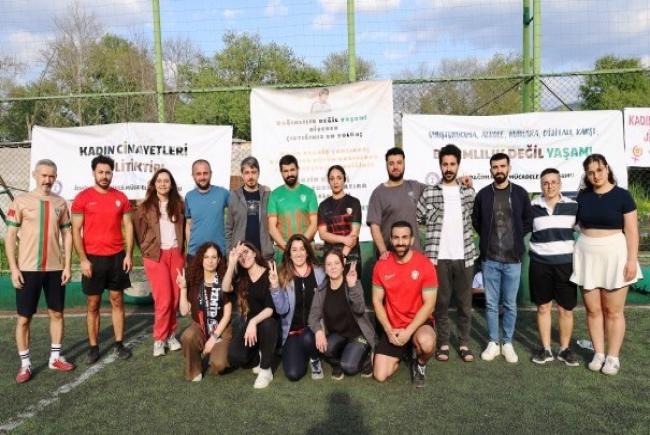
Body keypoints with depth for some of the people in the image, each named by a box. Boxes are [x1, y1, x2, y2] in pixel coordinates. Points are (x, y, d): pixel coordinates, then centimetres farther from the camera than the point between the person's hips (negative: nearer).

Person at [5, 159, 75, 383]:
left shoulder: (60, 203, 4)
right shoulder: (21, 201, -4)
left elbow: (67, 235, 7)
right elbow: (10, 236, -4)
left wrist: (67, 265, 2)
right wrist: (13, 268, -9)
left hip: (55, 268, 3)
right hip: (28, 269, -3)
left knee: (57, 313, 10)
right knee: (24, 318, 4)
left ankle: (55, 358, 24)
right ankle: (25, 364, 17)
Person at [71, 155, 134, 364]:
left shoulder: (121, 197, 4)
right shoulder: (83, 197, -4)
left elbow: (128, 226, 6)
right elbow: (76, 231, -5)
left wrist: (128, 255, -2)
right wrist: (83, 259, -10)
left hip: (117, 257, 2)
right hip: (93, 258, -2)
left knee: (117, 301, 9)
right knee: (93, 304, 6)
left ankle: (119, 344, 18)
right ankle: (93, 347, 16)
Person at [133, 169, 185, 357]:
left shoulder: (178, 205, 8)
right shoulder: (145, 207, 2)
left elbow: (184, 228, 12)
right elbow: (139, 232, 6)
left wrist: (182, 248, 5)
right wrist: (146, 250, 4)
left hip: (176, 254, 3)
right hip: (155, 255, -3)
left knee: (175, 296, 4)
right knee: (163, 298, -7)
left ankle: (171, 334, 20)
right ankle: (159, 338, 8)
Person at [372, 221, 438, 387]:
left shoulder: (425, 265, -14)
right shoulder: (381, 265, -6)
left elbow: (429, 304, -13)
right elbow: (377, 301, 0)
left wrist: (408, 331, -20)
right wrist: (389, 330, -12)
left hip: (418, 323, -2)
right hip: (392, 328, 3)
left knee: (426, 342, -38)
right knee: (380, 375, -7)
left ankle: (420, 364, 1)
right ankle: (402, 352, 26)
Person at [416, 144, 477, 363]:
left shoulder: (469, 192, 7)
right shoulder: (429, 193, -1)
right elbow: (415, 219, 2)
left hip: (464, 256, 2)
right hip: (438, 257, -2)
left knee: (465, 302, 9)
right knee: (441, 302, 7)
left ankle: (464, 344, 21)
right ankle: (443, 343, 19)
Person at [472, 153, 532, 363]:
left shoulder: (520, 193, 2)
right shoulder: (483, 194, 2)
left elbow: (529, 221, 10)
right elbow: (475, 220, 14)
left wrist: (517, 237, 2)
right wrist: (487, 237, 6)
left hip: (513, 259, 0)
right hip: (489, 259, 1)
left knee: (510, 305, 7)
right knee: (491, 304, 7)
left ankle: (507, 343, 20)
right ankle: (493, 343, 19)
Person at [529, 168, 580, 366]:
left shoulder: (573, 206, 1)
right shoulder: (532, 207, 0)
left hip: (565, 263, 0)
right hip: (540, 263, 0)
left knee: (566, 309, 5)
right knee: (543, 307, 7)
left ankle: (565, 349, 20)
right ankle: (546, 349, 18)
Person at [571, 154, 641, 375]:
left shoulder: (622, 195, -4)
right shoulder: (583, 196, 5)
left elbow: (632, 230, -6)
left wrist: (632, 259, -12)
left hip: (614, 256, -3)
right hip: (587, 257, 3)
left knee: (613, 311, 4)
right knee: (593, 309, 7)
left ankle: (613, 357, 15)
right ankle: (598, 353, 19)